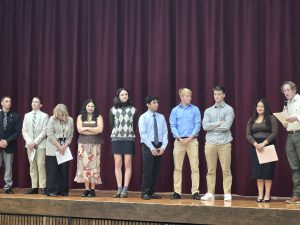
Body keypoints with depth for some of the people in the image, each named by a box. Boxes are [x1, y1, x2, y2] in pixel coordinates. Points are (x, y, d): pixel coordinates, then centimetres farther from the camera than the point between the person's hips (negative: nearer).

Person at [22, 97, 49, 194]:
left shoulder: (44, 116, 1)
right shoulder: (27, 115, 13)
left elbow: (45, 131, -7)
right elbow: (24, 130, 8)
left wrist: (35, 142, -14)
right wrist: (29, 142, -7)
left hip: (40, 144, -4)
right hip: (29, 144, 4)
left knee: (41, 165, -8)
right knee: (32, 166, 4)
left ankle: (42, 187, -6)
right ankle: (34, 187, 6)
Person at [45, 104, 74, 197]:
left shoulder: (70, 120, 2)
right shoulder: (52, 119, -5)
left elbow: (71, 135, 5)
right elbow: (50, 134, -9)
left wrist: (65, 145, -9)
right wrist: (59, 146, -12)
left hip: (64, 149, 3)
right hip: (53, 149, -3)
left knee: (64, 170, 2)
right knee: (53, 170, -3)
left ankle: (63, 190, 9)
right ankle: (51, 191, 1)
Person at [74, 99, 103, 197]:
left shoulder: (98, 117, 7)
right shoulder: (80, 117, 10)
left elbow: (100, 129, -9)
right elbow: (79, 130, -5)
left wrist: (86, 128, -7)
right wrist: (94, 131, -7)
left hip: (95, 145, -1)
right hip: (83, 144, 1)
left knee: (93, 166, -5)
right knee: (84, 166, -3)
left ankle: (92, 189, -1)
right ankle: (87, 189, 1)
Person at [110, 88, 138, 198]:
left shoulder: (133, 110, 6)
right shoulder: (113, 110, 7)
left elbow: (135, 126, 9)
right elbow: (112, 125, 11)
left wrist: (129, 133, 5)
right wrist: (118, 132, 8)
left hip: (129, 139, -1)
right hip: (116, 139, 1)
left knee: (127, 165, -4)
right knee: (117, 165, 0)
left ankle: (125, 189, -2)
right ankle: (119, 189, 4)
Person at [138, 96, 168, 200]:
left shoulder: (161, 117, 9)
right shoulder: (143, 117, -3)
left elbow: (165, 133, 6)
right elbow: (143, 134, -9)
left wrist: (163, 147, -7)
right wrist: (152, 148, -15)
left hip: (159, 146, 4)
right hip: (148, 146, -4)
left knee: (156, 171, 6)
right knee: (147, 170, -5)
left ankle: (152, 192, 14)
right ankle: (145, 192, 2)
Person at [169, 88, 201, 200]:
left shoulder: (195, 109, 4)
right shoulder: (175, 110, 7)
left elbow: (197, 125, -1)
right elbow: (173, 126, 3)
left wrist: (190, 138, -11)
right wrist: (179, 138, -10)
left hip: (192, 140, -1)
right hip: (179, 141, 1)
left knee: (195, 167, -4)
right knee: (177, 167, 3)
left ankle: (195, 192, 1)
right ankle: (177, 191, 9)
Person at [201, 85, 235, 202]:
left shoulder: (228, 109, 2)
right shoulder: (208, 110, 12)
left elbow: (227, 126, -11)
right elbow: (205, 126, -1)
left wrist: (212, 126, -3)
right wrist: (219, 123, -6)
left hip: (224, 143, -3)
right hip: (210, 143, 3)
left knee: (226, 170, -1)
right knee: (211, 170, 6)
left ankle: (227, 194, 3)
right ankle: (210, 193, 11)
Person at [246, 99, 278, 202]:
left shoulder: (271, 118, 0)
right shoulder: (251, 120, 12)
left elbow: (274, 133, -8)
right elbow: (248, 134, 5)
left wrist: (263, 143, -18)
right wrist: (256, 144, -12)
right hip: (255, 147, 4)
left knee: (267, 171, -4)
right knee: (257, 171, 1)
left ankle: (267, 195, -2)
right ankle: (260, 195, 3)